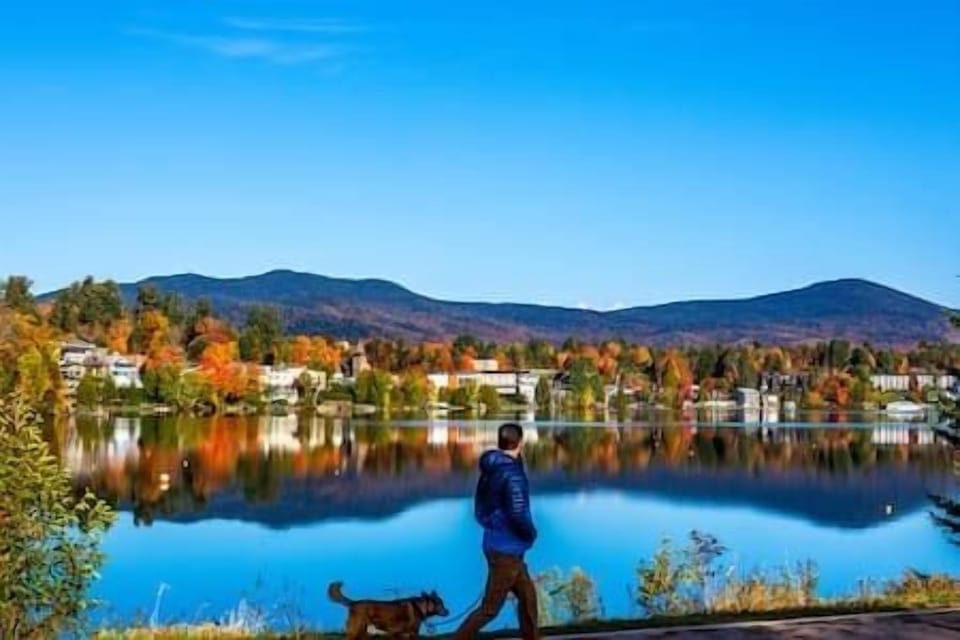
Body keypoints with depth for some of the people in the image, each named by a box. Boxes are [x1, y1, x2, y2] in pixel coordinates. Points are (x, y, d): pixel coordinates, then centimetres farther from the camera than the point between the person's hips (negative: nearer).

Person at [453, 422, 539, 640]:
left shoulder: (490, 470, 7)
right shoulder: (512, 472, -19)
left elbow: (480, 509, 14)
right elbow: (518, 515, -24)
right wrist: (532, 534, -6)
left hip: (498, 545, 9)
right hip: (507, 549, -9)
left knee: (527, 595, 19)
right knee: (490, 608, -3)